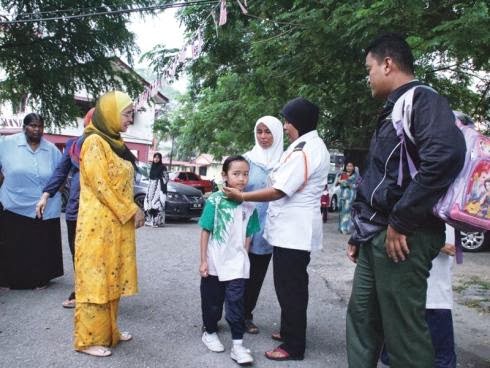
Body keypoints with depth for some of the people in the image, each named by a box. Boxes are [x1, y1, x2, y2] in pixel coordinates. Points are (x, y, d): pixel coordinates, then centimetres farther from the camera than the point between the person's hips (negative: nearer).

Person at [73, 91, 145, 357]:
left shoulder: (115, 143, 15)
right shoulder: (94, 142, -12)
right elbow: (101, 186, -17)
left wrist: (133, 211, 7)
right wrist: (132, 212, -12)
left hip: (118, 222, 9)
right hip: (99, 223, -8)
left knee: (111, 277, 13)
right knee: (95, 279, -1)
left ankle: (108, 331, 23)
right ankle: (89, 339, 9)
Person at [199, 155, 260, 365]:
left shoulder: (249, 205, -1)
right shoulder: (215, 201, -10)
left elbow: (248, 236, 6)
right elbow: (205, 232, -7)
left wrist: (243, 258, 3)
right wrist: (203, 261, -7)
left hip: (236, 264, 2)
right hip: (214, 263, -1)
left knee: (236, 303, -1)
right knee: (212, 301, 14)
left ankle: (238, 345, 5)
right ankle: (209, 332, 36)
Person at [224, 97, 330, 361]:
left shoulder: (303, 150, -20)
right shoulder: (312, 145, 15)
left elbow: (278, 191, -21)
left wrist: (242, 196, -13)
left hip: (294, 230, -11)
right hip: (294, 228, 11)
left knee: (289, 287, -2)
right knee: (291, 285, 19)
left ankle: (294, 346, 8)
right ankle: (290, 331, 32)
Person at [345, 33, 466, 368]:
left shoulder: (422, 99, -9)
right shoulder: (393, 110, 20)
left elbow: (446, 155, -28)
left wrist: (400, 221, -24)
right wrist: (361, 232, 22)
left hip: (400, 237, -10)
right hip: (377, 237, 10)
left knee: (403, 333, -2)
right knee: (361, 317, 15)